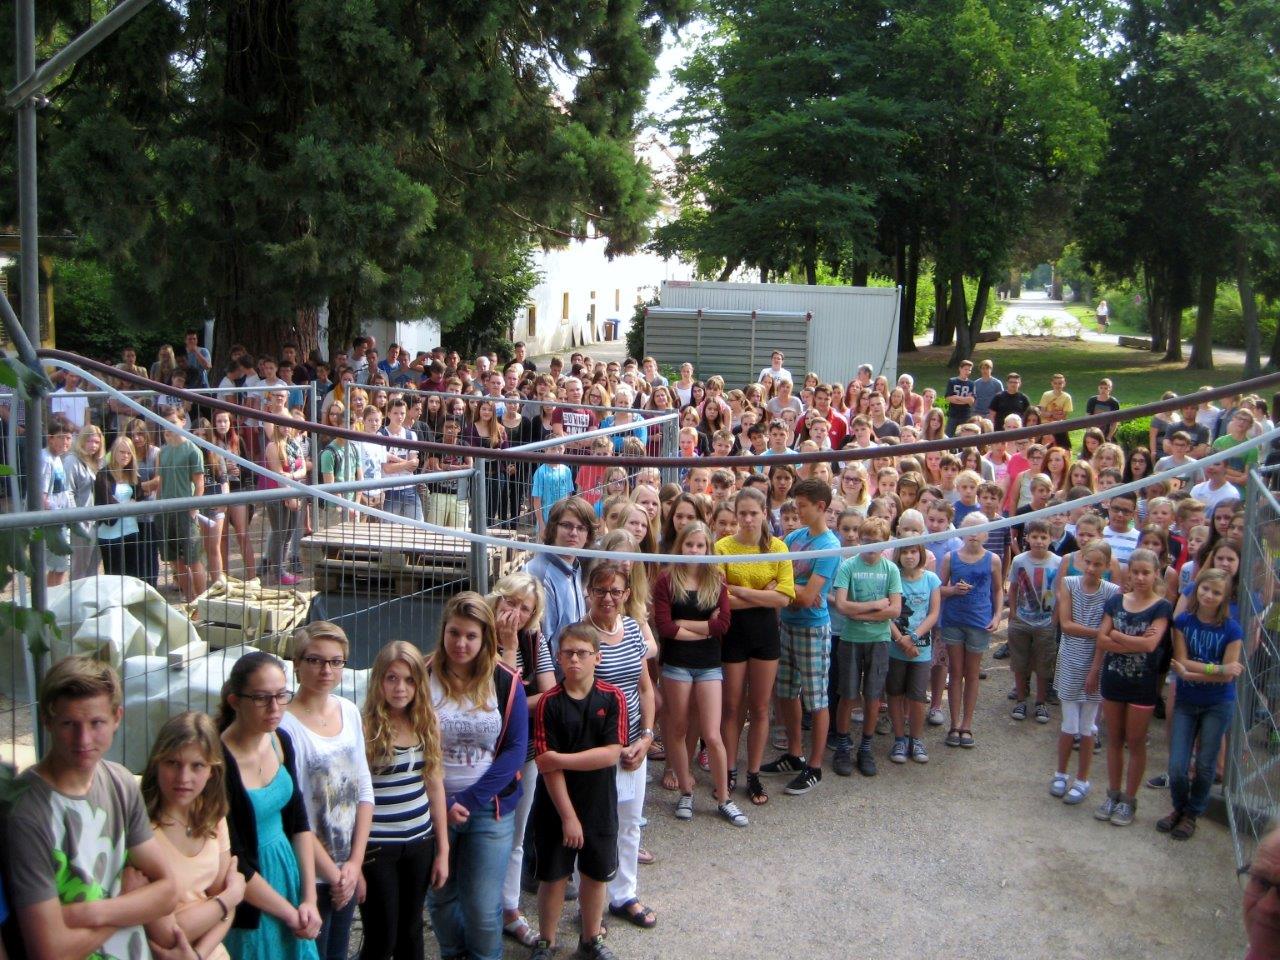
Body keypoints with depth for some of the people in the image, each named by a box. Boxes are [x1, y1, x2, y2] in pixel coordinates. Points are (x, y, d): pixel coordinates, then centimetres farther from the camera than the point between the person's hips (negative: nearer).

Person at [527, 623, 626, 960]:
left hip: (600, 805, 2)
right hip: (556, 805, -1)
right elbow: (547, 766, -14)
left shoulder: (613, 698, -8)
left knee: (595, 875, 15)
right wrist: (568, 815, -16)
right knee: (553, 876, 9)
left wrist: (561, 759, -20)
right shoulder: (549, 702, -12)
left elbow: (611, 753, -16)